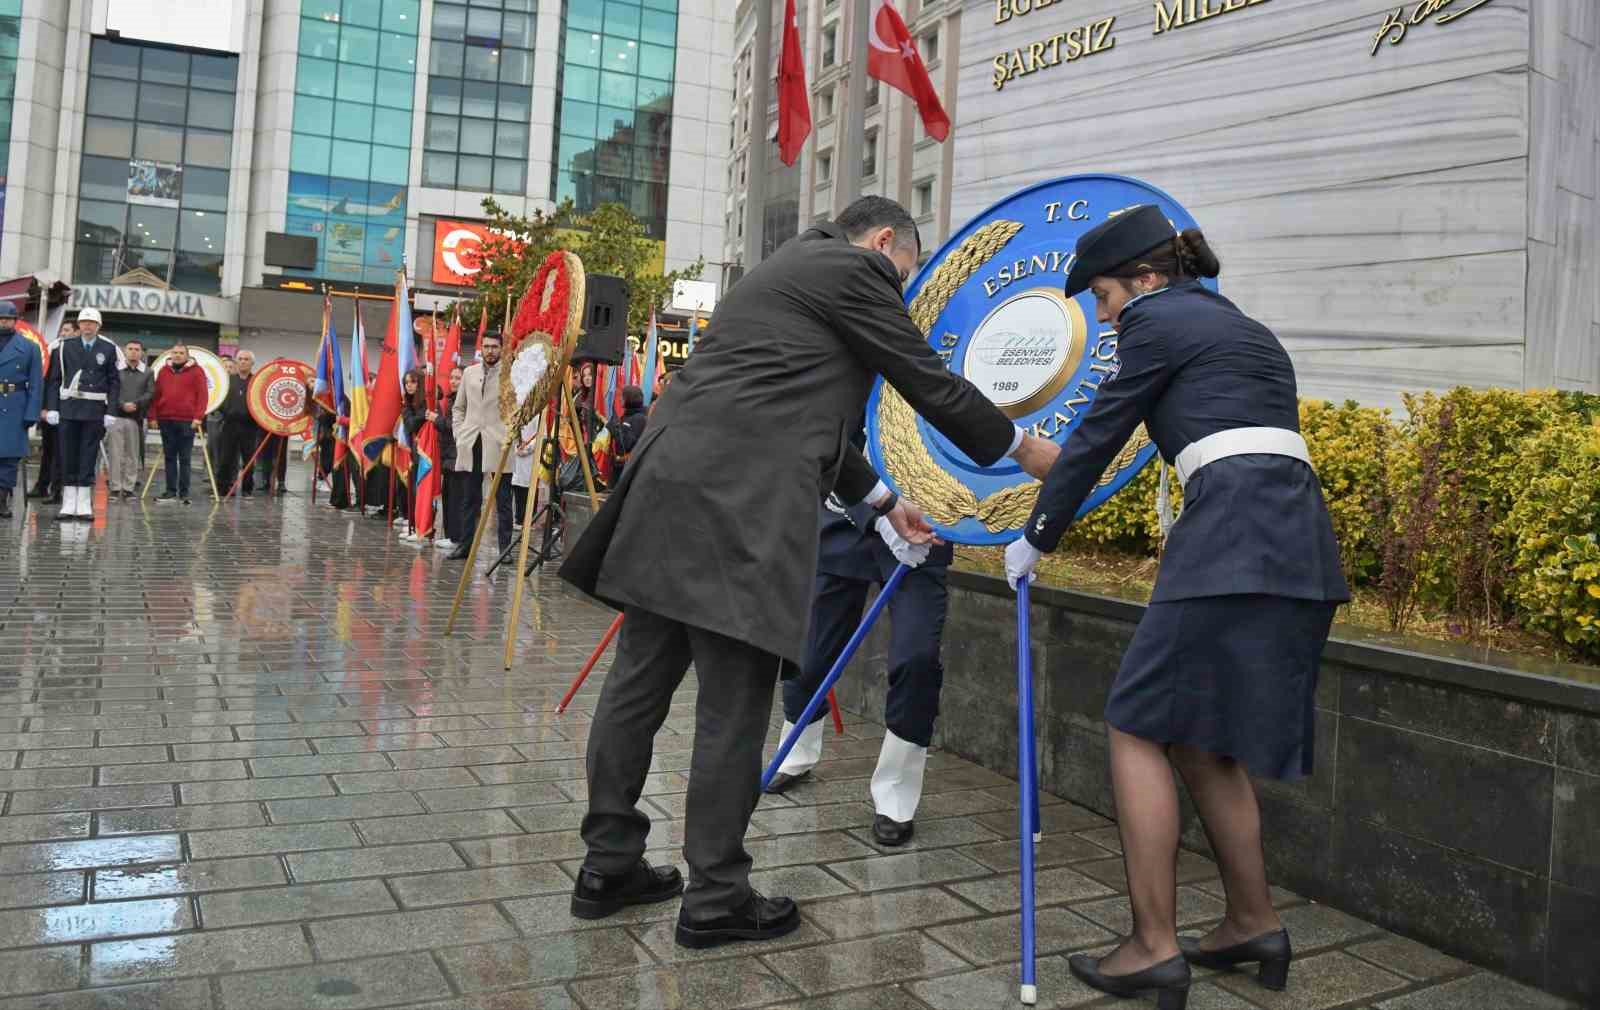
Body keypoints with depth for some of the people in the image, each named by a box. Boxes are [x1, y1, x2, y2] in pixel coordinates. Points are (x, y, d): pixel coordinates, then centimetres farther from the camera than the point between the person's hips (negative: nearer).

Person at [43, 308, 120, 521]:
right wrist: (52, 408, -1)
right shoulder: (65, 347, 9)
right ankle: (68, 503, 7)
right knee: (68, 456, 2)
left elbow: (115, 383, 3)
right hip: (69, 408, 1)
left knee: (89, 456, 1)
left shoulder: (108, 349, 5)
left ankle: (84, 505, 5)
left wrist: (110, 412, -4)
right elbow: (55, 380, 7)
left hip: (95, 411, -1)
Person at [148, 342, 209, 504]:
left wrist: (198, 417, -12)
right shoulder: (163, 371, 12)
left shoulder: (196, 371, 2)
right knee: (169, 457, 6)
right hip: (166, 420, 4)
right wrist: (153, 416, 6)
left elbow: (202, 395, -4)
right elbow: (156, 395, 13)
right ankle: (171, 491, 10)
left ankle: (184, 493, 3)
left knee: (184, 459, 0)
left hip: (187, 421, -4)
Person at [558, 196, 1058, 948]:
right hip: (739, 503, -10)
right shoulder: (855, 269, 3)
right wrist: (1024, 447, 18)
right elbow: (930, 382, 4)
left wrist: (884, 500, 31)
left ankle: (609, 865, 22)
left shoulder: (789, 269, 31)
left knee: (640, 681, 12)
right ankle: (715, 899, 8)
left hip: (670, 484, 10)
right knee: (734, 703, -2)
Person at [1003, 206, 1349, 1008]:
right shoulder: (1245, 330, 27)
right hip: (1300, 544, 9)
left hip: (1234, 538, -9)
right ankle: (1254, 924, 24)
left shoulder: (1154, 321, 2)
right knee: (1198, 740, 16)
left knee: (1140, 729, -1)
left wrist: (1035, 538, 14)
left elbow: (1097, 439, 4)